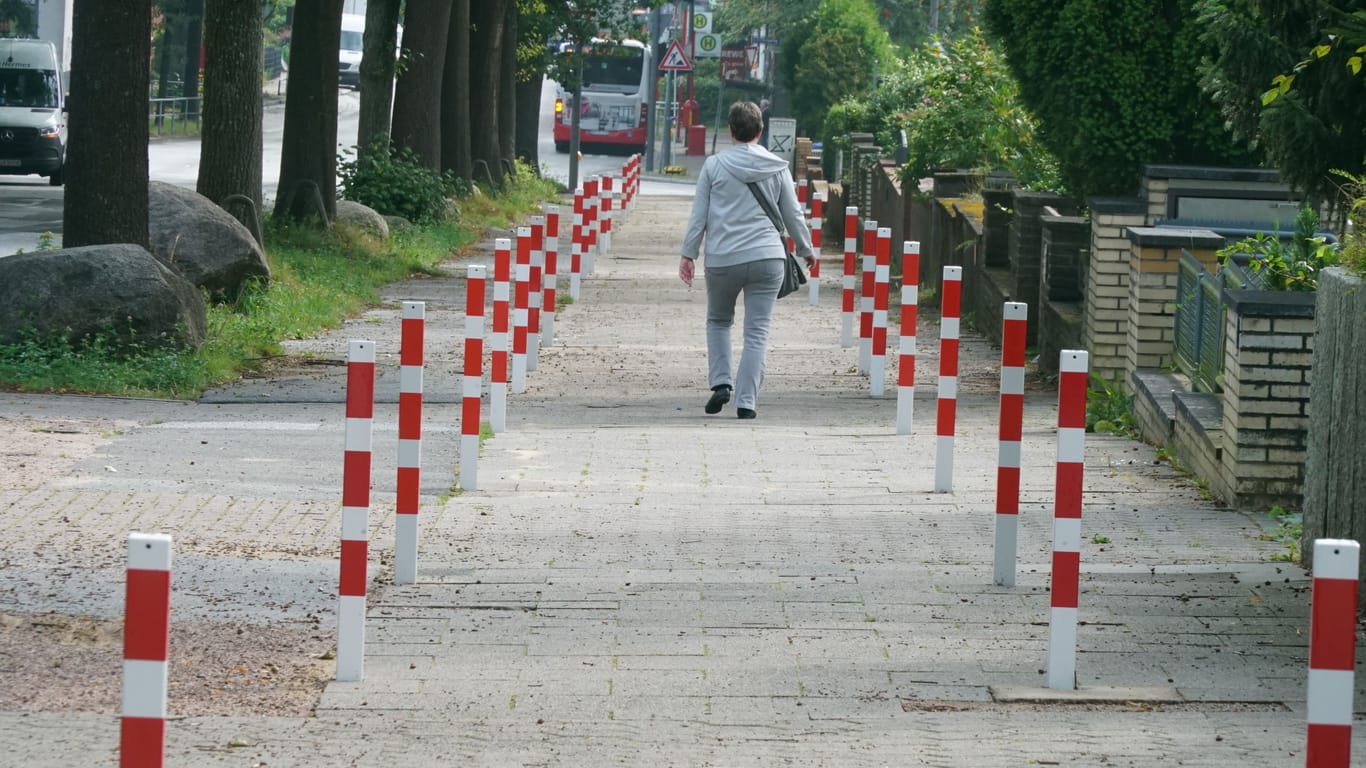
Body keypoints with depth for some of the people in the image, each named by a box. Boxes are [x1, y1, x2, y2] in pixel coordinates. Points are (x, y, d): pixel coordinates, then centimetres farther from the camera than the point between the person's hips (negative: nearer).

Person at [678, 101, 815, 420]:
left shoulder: (714, 165, 1)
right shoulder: (777, 168, 5)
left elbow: (699, 214, 1)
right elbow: (792, 214, 11)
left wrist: (688, 253, 7)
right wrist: (806, 249, 25)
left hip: (722, 260, 0)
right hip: (767, 259, 0)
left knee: (718, 321, 21)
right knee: (757, 332, 1)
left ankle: (720, 382, 5)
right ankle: (746, 401, -4)